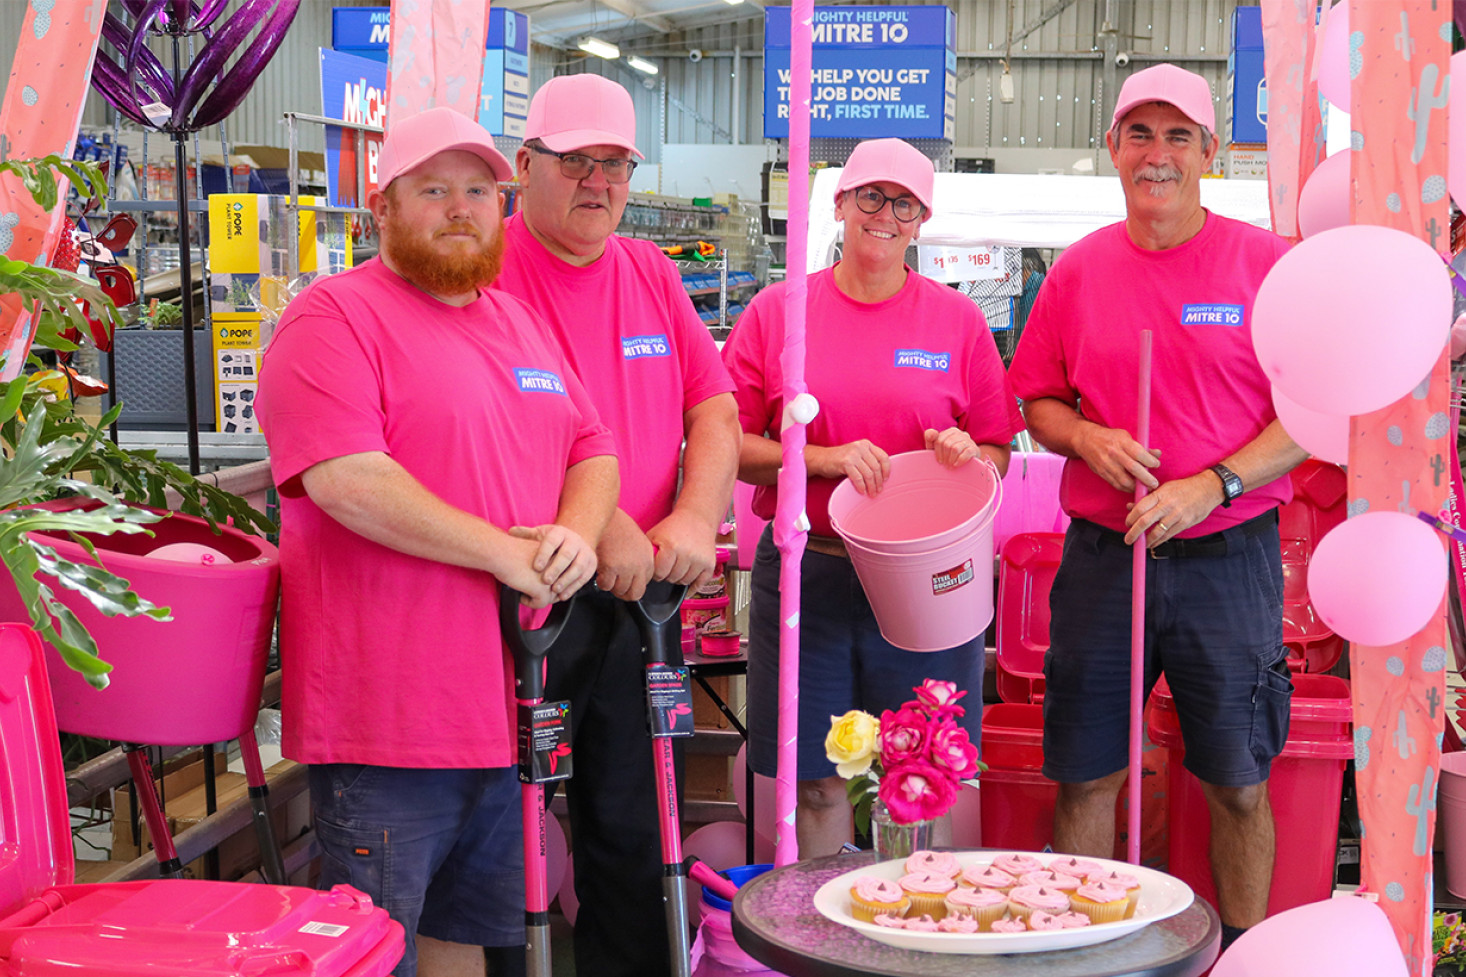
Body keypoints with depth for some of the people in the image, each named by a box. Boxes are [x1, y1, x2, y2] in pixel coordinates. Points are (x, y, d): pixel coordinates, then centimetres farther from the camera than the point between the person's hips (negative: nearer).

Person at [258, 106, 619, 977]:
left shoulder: (523, 323, 17)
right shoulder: (335, 316, -8)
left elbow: (594, 450, 18)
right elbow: (345, 479, -21)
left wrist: (577, 535, -5)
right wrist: (506, 554, -18)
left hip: (509, 702, 8)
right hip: (387, 711, -7)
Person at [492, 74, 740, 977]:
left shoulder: (650, 273, 13)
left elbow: (714, 411, 9)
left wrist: (695, 519, -9)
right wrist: (597, 525, -23)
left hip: (638, 595, 5)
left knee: (632, 823, 13)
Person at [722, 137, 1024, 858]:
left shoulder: (958, 320, 7)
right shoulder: (776, 311, 5)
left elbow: (999, 454, 12)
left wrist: (966, 454, -11)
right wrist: (823, 459, -12)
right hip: (806, 573, 0)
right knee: (815, 781, 5)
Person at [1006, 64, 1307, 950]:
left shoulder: (1267, 263, -2)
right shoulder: (1080, 269, 7)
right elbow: (1037, 401, 13)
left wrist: (1210, 487, -16)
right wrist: (1088, 438, -8)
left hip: (1229, 557, -2)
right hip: (1102, 558, 2)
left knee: (1238, 783, 6)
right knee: (1085, 777, 7)